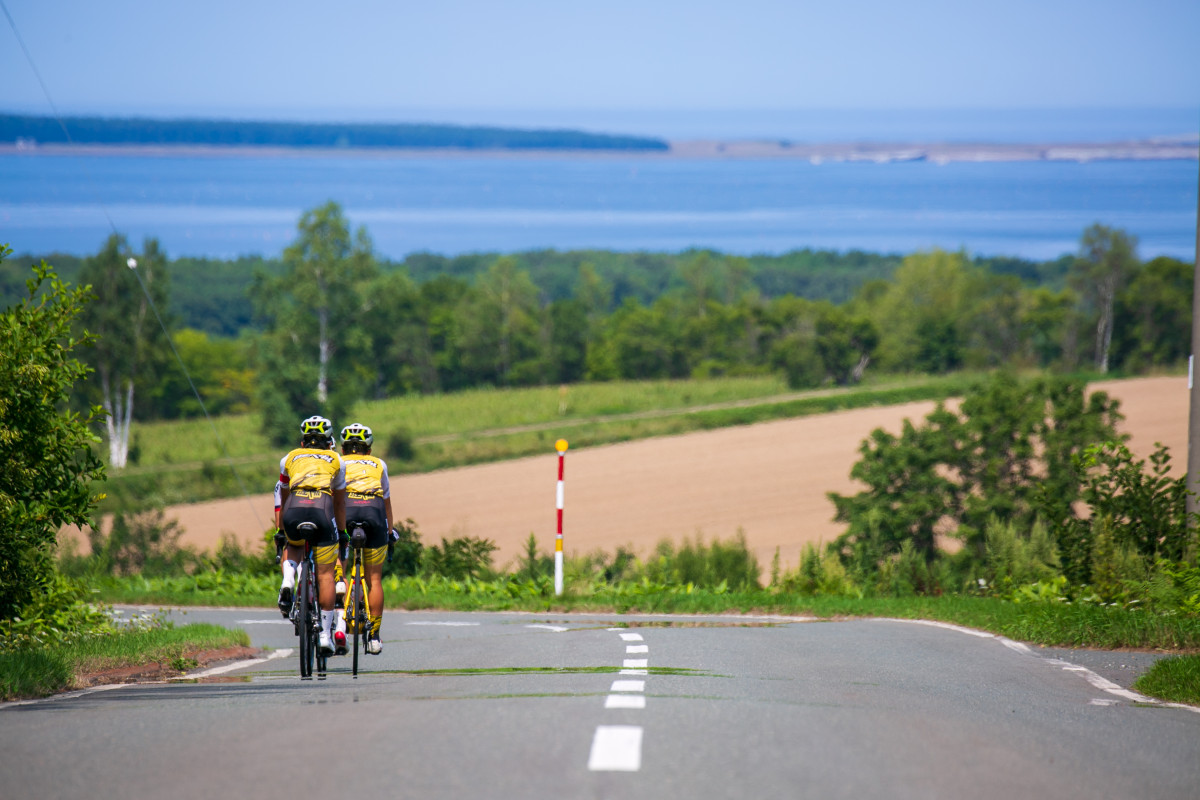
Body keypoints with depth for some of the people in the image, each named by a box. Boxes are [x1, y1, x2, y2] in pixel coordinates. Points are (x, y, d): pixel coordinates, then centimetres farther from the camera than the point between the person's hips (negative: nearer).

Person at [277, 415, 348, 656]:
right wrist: (342, 534, 42)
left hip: (294, 510, 1)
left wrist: (280, 532, 45)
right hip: (322, 509, -1)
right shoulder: (336, 461, 26)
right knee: (325, 574, 7)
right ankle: (326, 633, 3)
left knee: (293, 547, 34)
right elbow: (340, 503, 33)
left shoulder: (289, 459, 27)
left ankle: (287, 582, 4)